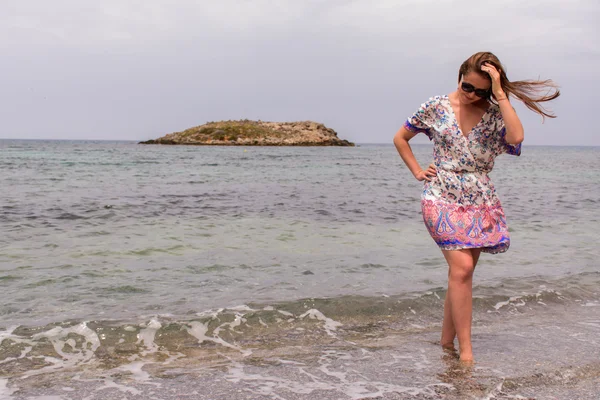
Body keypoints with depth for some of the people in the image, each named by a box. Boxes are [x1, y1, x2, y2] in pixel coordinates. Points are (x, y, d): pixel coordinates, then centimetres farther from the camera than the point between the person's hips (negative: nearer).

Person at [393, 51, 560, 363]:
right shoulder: (436, 107, 0)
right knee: (462, 267, -16)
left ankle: (447, 340, 21)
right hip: (443, 199, -3)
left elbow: (516, 137, -21)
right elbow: (400, 138, 12)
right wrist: (418, 171, 4)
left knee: (462, 271, 7)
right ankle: (465, 350, -12)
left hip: (480, 203, 3)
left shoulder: (494, 113, 2)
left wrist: (500, 94, -18)